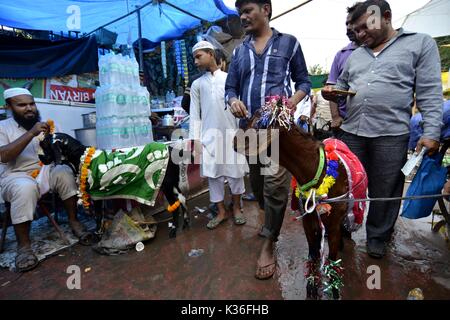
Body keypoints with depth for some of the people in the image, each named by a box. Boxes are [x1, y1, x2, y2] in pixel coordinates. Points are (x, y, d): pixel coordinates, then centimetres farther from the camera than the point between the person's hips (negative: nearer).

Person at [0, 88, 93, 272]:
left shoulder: (44, 125, 13)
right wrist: (31, 134, -23)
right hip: (17, 176, -3)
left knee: (66, 173, -28)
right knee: (25, 188, -36)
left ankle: (74, 222, -17)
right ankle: (23, 245, -25)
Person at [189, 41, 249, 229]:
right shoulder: (197, 84, 11)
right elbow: (195, 114, 8)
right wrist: (194, 138, 0)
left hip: (231, 133, -1)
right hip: (209, 135, 2)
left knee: (235, 172, 4)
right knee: (213, 174, 3)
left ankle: (236, 208, 24)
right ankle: (221, 212, 18)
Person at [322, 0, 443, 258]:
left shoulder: (420, 43, 5)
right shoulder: (355, 56, 18)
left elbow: (430, 93, -2)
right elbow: (343, 87, 25)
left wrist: (431, 133, -11)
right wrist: (332, 93, 1)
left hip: (392, 135, -3)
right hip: (352, 133, 4)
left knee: (384, 192, 7)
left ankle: (378, 237, 27)